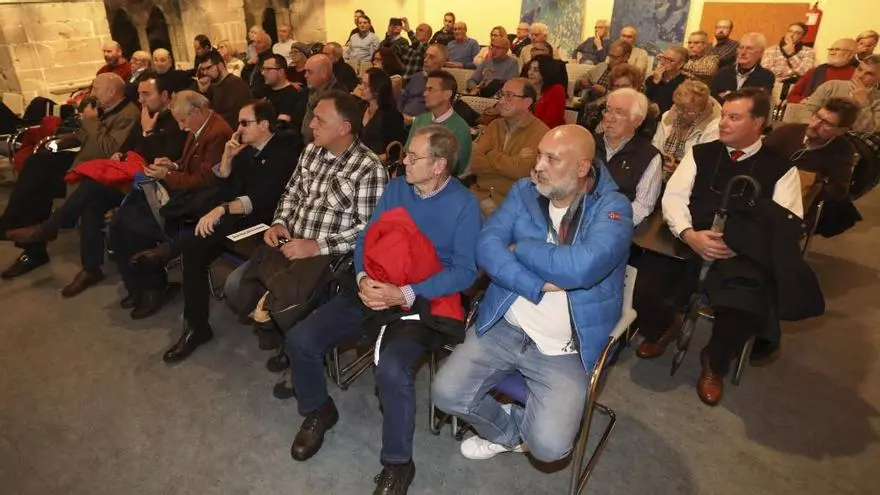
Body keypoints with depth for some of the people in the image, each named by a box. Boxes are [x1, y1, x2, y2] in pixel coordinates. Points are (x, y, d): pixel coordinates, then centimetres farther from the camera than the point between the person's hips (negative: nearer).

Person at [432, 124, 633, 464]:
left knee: (547, 446, -18)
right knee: (445, 394, -7)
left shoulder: (612, 208, -11)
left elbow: (581, 267, -30)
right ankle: (510, 432, 23)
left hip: (564, 350, -3)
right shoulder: (523, 191, 2)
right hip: (503, 327, 4)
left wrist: (520, 249, -15)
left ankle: (510, 423, 20)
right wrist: (538, 286, -23)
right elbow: (486, 246, -11)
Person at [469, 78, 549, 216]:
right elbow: (475, 163, 0)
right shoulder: (494, 125, 12)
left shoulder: (540, 132, -7)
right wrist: (510, 163, -11)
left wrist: (492, 155, -4)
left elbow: (520, 170, -20)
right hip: (480, 194, 5)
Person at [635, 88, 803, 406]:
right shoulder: (700, 154, 14)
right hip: (687, 246, 2)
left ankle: (715, 363, 8)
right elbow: (673, 197, 3)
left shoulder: (781, 169, 9)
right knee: (642, 288, -23)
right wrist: (689, 234, -17)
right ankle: (663, 329, 16)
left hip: (744, 259, -1)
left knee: (747, 311, -29)